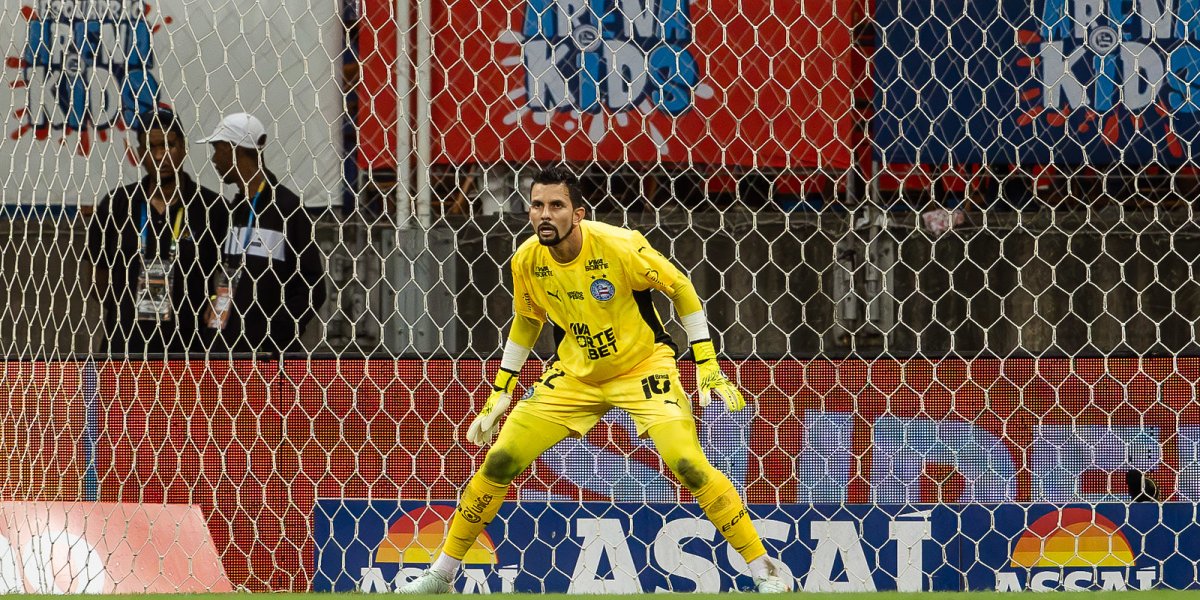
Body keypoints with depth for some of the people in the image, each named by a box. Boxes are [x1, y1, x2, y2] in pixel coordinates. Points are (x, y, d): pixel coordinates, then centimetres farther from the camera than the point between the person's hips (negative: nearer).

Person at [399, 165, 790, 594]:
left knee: (687, 465, -23)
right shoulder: (528, 261, -11)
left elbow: (681, 289, -10)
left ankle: (764, 570, -10)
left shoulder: (619, 246, -25)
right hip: (575, 375, 4)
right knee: (499, 461, -3)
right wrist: (500, 394, 12)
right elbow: (526, 321, 10)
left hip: (643, 368, -4)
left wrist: (707, 366, -13)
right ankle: (441, 573, 14)